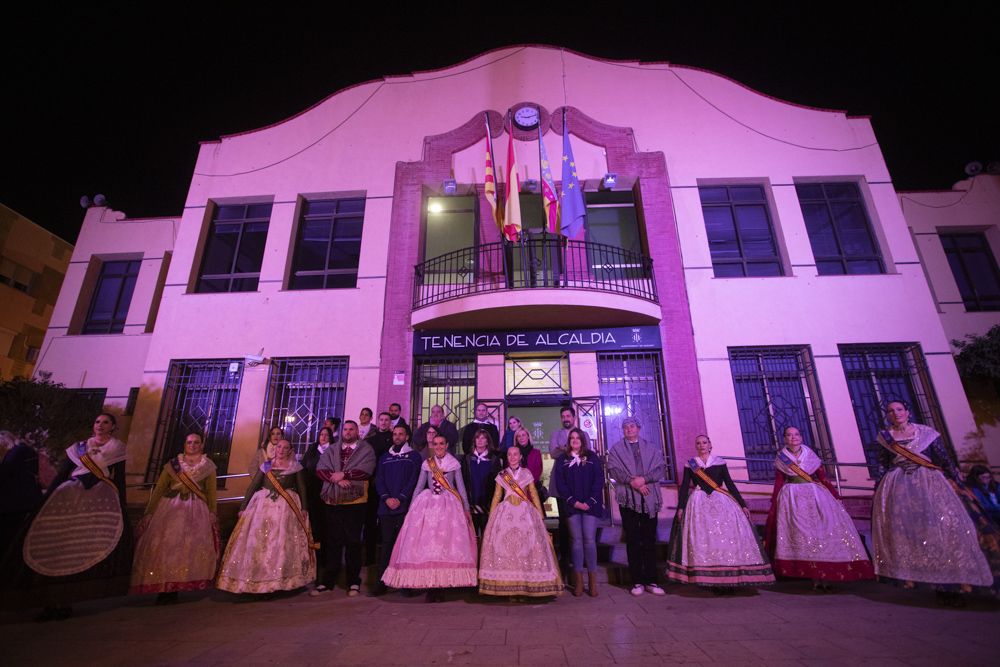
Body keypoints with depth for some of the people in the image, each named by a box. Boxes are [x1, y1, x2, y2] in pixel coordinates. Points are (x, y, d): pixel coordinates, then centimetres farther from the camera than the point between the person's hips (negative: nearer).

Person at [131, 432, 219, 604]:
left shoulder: (208, 466, 7)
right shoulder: (172, 464, 9)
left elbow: (211, 491, 4)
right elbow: (159, 489, 5)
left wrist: (212, 513, -4)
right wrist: (149, 512, -4)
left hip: (196, 510, -1)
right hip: (170, 508, 1)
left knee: (190, 547, -7)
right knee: (165, 544, -6)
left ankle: (173, 590, 4)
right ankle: (163, 588, 5)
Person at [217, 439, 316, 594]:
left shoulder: (296, 466, 3)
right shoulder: (265, 465, 9)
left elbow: (302, 488, 3)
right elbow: (252, 486, 9)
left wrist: (304, 508, -7)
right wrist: (243, 506, 1)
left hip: (287, 506, -2)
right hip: (263, 504, 2)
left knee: (283, 543, -2)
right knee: (257, 541, 1)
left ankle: (281, 579, 10)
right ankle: (257, 578, 15)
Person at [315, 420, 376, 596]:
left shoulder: (366, 449, 2)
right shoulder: (331, 450, 14)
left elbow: (365, 470, -13)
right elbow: (320, 469, 0)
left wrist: (343, 474, -12)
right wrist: (336, 479, -15)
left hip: (355, 501, -3)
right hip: (333, 501, 3)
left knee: (353, 542, 5)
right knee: (334, 542, 10)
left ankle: (353, 582, 17)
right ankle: (328, 581, 22)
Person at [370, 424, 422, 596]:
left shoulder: (414, 456, 8)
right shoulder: (384, 458, 18)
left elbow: (414, 480, -2)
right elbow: (379, 480, 10)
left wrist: (400, 498, -12)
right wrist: (386, 498, -7)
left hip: (405, 506, -3)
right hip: (386, 507, 3)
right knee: (386, 543, 3)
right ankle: (382, 582, 9)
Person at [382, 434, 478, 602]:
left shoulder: (455, 464, 6)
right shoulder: (426, 464, 10)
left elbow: (461, 487, 7)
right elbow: (419, 487, 12)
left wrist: (466, 509, 3)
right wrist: (411, 509, 7)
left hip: (449, 506, -1)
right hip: (428, 505, 2)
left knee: (447, 544, -8)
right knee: (425, 544, -5)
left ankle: (440, 584, 1)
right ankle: (429, 584, 4)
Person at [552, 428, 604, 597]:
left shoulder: (592, 457, 7)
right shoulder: (562, 460, 8)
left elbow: (599, 480, 1)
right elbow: (559, 483, 2)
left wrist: (590, 502, -9)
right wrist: (573, 502, -9)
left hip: (590, 505, 0)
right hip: (572, 506, 1)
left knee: (589, 540, -4)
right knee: (576, 540, 2)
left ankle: (592, 580, 5)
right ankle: (578, 580, 9)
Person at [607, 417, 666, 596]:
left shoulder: (652, 447, 14)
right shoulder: (616, 449, 9)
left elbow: (660, 468, 2)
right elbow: (614, 470, -3)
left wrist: (644, 479, -13)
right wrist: (632, 482, -14)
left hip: (650, 498, 1)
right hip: (628, 498, -1)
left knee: (650, 540, 5)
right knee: (633, 540, 3)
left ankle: (651, 580, 14)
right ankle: (637, 581, 11)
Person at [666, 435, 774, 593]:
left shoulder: (720, 462, 8)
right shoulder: (690, 465, 7)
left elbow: (730, 484, 8)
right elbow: (684, 487, 3)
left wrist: (742, 504, 0)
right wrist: (681, 507, -6)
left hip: (721, 502, 1)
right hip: (699, 504, 0)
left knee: (729, 536, -8)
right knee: (702, 539, -6)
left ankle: (729, 578, 1)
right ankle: (708, 579, 1)